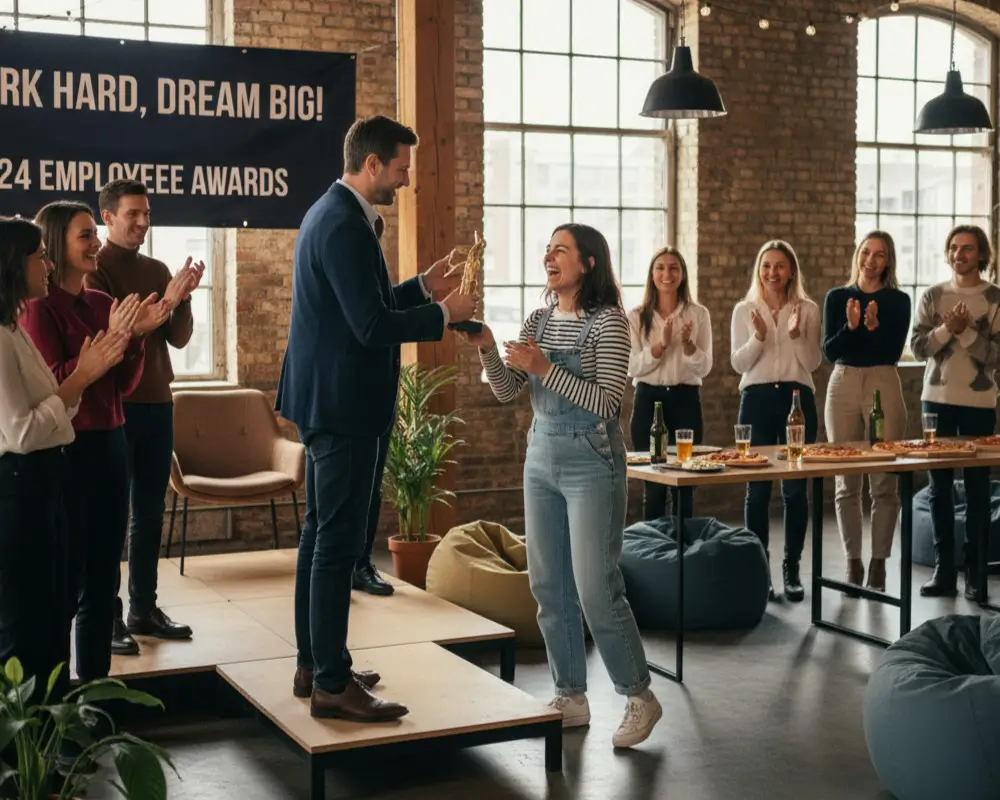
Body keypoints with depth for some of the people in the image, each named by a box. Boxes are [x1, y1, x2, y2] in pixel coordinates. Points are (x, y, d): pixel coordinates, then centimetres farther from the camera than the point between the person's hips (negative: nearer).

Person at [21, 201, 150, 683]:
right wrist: (110, 336, -19)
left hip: (110, 444, 7)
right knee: (64, 576, -3)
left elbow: (124, 386, 10)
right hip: (65, 451, -7)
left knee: (103, 573, 12)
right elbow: (53, 384, -17)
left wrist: (134, 336, -5)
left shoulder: (102, 303, 10)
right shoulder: (38, 308, -10)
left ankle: (96, 678, 23)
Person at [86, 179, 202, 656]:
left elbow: (179, 338, 7)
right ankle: (107, 616, 2)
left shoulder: (157, 270, 12)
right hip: (114, 404, -6)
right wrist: (163, 304, -24)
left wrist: (183, 298, -10)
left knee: (150, 512, 10)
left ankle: (143, 608, 18)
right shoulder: (94, 270, -6)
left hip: (157, 403, 6)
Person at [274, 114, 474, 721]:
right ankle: (332, 684, 0)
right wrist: (444, 314, -12)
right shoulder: (345, 225, -19)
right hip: (342, 403, -11)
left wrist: (422, 286, 13)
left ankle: (315, 664, 25)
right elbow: (372, 326, -24)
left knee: (322, 534, 16)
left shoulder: (333, 213, 14)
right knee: (339, 542, -6)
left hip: (326, 399, 11)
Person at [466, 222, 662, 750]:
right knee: (549, 588, 9)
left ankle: (639, 698, 11)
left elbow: (607, 402, -17)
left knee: (596, 590, -6)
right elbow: (507, 392, 7)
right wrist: (487, 349, -9)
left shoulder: (608, 321, -10)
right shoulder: (537, 321, 9)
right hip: (541, 459, 7)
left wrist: (546, 369, -22)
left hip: (591, 464, -7)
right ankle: (571, 698, 22)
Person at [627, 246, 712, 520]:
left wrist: (687, 343, -18)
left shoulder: (698, 314, 4)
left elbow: (704, 368, 0)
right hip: (649, 400, -1)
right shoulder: (636, 316, 2)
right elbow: (632, 367, -5)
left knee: (685, 483, 3)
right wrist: (661, 344, -19)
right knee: (653, 486, 1)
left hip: (686, 401, 1)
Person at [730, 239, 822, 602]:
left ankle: (792, 569, 8)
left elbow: (813, 363, -1)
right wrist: (758, 337, -16)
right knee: (757, 487, 1)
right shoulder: (744, 310, 5)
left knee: (795, 487, -1)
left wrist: (798, 335, -17)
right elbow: (738, 364, 0)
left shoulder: (808, 309, 5)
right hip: (758, 398, 0)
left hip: (797, 397, 0)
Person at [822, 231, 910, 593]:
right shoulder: (837, 297, 7)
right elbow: (829, 351, 0)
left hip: (884, 387, -2)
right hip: (843, 386, 2)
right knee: (847, 482, 4)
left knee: (884, 481, -3)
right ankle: (853, 562, 12)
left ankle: (878, 563, 5)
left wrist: (874, 327, -20)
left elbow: (894, 352, -4)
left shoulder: (898, 300, 3)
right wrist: (851, 325, -16)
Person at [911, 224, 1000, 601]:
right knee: (939, 487, 5)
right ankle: (943, 570, 11)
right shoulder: (933, 296, 6)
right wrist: (947, 328, -16)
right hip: (937, 399, 2)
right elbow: (917, 346, -2)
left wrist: (966, 332, -17)